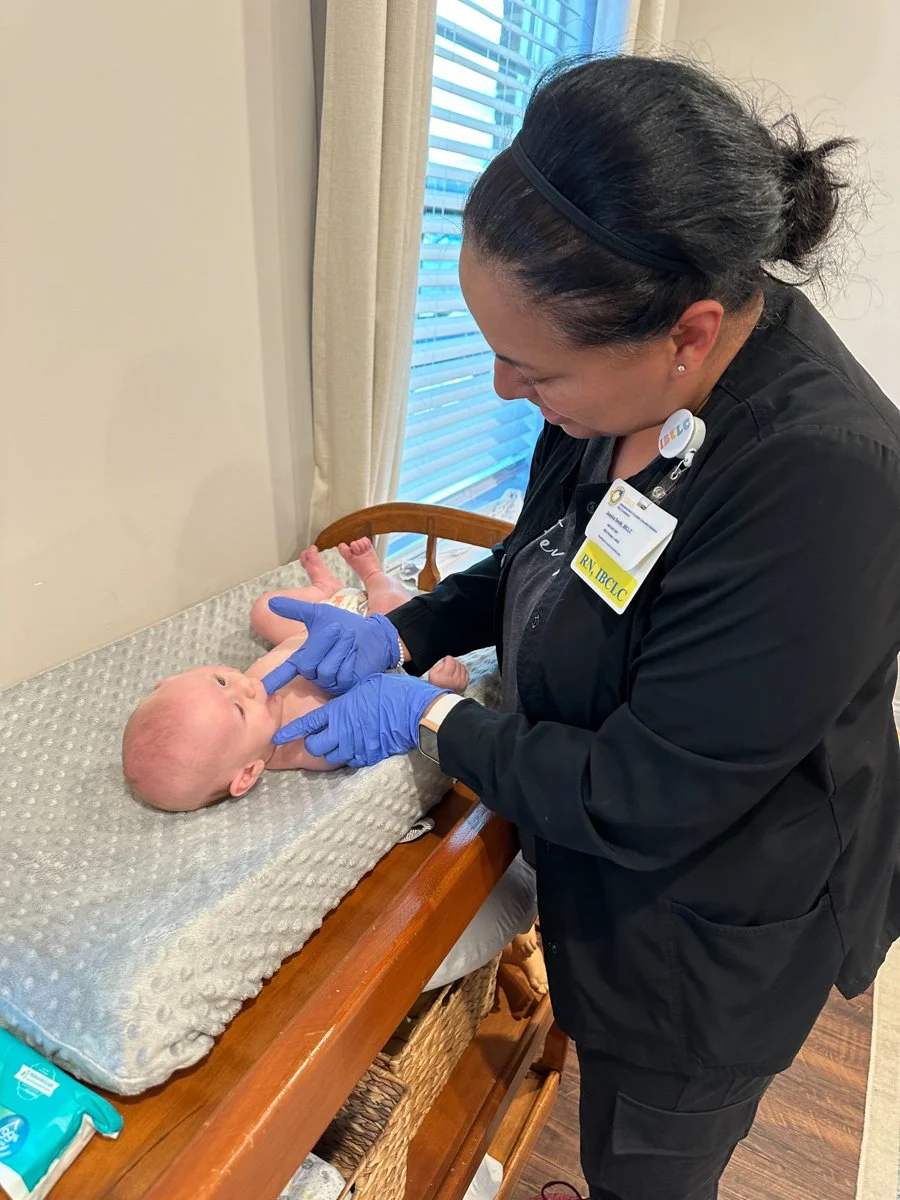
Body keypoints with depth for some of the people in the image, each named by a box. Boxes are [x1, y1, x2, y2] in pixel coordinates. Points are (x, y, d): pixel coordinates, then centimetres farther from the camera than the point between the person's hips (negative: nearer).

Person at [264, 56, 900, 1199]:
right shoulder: (624, 385, -11)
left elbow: (640, 804, -30)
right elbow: (535, 562, 6)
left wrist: (433, 719, -19)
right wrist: (403, 632, -6)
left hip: (707, 940, -6)